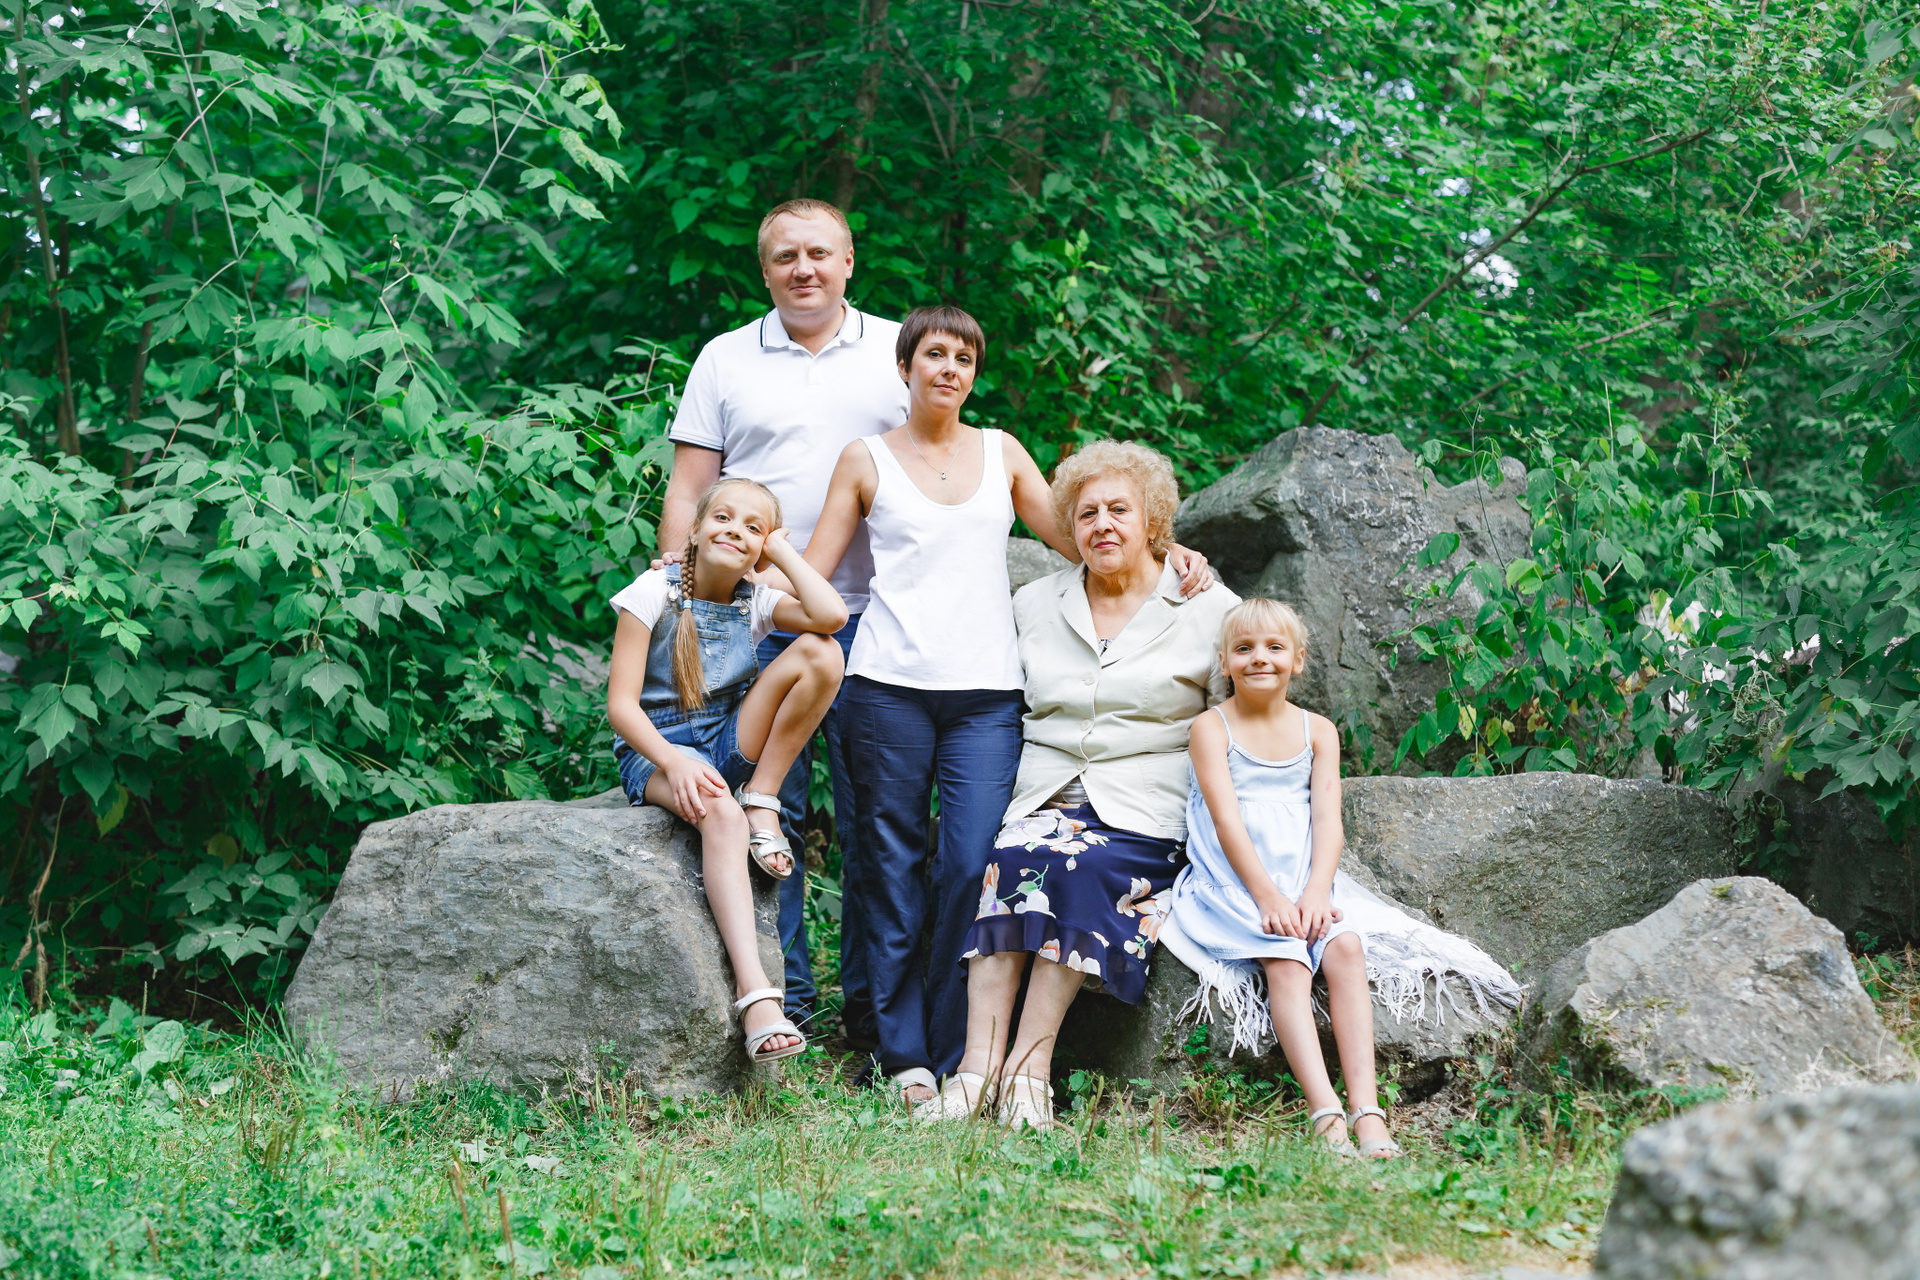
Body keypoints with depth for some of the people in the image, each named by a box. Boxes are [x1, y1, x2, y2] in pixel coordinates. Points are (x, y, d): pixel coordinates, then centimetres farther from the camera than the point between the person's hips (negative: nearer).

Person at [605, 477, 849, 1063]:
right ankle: (754, 992, -48)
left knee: (820, 653, -18)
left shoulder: (757, 601, 3)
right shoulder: (654, 593, -6)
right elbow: (621, 702, -11)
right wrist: (673, 762, -29)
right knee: (721, 815, -39)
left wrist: (783, 550, -7)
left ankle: (762, 802, -12)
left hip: (731, 744, 4)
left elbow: (832, 615, -19)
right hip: (655, 747, -4)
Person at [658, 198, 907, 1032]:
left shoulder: (899, 352, 11)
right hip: (752, 618, 0)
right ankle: (780, 999, 7)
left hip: (871, 619, 0)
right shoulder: (725, 359, 11)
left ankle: (873, 1001, 9)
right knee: (767, 810, -1)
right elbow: (687, 491, 9)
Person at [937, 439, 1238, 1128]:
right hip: (1042, 799, 3)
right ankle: (979, 1060, -37)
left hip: (1144, 811, -3)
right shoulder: (1033, 605, 16)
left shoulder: (1209, 611, 6)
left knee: (1082, 866, -33)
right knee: (1011, 861, -30)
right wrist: (1002, 794, 7)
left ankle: (1030, 1065, -34)